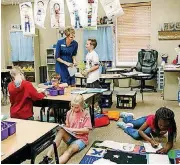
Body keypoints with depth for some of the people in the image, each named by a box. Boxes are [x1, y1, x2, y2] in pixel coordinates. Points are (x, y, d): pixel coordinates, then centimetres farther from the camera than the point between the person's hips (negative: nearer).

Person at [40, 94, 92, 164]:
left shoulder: (86, 114, -9)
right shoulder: (69, 112, 3)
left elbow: (87, 130, -13)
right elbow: (67, 125, 10)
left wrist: (73, 129, -20)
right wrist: (64, 127, -13)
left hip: (81, 138, -4)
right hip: (70, 136, 4)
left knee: (69, 151, -33)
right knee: (61, 131, -29)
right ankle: (48, 157, -35)